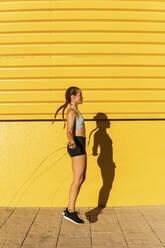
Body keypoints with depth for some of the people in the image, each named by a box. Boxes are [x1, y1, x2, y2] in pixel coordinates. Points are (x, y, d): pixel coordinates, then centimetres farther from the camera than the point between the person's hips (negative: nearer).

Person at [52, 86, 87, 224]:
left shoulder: (75, 111, 19)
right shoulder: (71, 112, -10)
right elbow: (69, 132, -18)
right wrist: (72, 142, -38)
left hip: (80, 146, 10)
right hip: (77, 147, -10)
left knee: (82, 178, 10)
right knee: (78, 179, -10)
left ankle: (69, 209, 17)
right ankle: (70, 211, -4)